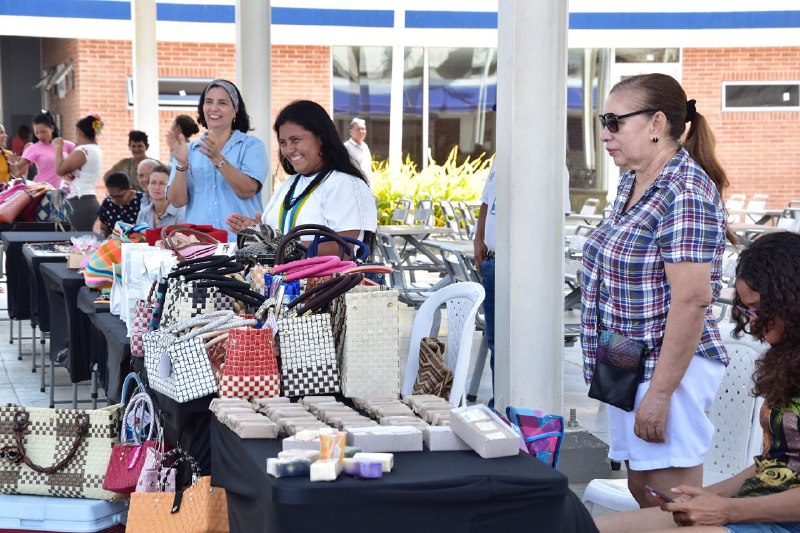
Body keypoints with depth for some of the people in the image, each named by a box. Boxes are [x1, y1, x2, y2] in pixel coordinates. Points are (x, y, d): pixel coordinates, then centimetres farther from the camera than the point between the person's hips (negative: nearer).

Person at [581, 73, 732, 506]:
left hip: (668, 366, -10)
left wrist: (659, 393, -24)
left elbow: (691, 300, -24)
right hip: (629, 364, 10)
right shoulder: (632, 183, 10)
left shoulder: (685, 193, -19)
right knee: (641, 489, 18)